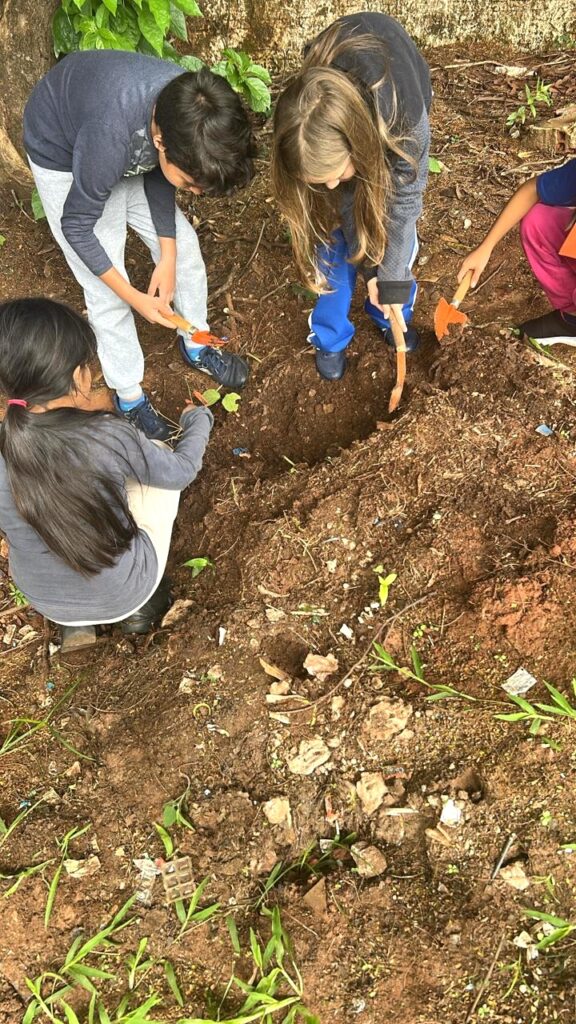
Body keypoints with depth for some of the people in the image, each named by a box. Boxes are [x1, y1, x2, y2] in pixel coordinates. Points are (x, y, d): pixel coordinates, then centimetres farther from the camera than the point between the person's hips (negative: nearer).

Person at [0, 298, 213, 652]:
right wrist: (198, 421, 11)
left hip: (47, 601, 3)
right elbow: (181, 471, -9)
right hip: (126, 591, -3)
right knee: (161, 466, 15)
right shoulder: (108, 437, -29)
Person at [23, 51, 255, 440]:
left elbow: (157, 176, -8)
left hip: (132, 151, 6)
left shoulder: (188, 109, -28)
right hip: (63, 155, -5)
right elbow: (77, 226, -27)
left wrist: (168, 257, -12)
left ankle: (198, 345, 30)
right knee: (107, 291, -6)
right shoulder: (110, 137, -44)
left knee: (184, 245, 6)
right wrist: (135, 297, -20)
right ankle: (129, 397, 14)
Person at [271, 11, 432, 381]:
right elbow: (344, 204, -24)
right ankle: (331, 336, 11)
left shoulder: (401, 115, -46)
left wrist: (392, 284, -27)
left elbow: (402, 201, -32)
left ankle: (391, 313, 22)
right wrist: (368, 267, -21)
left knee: (397, 219, -3)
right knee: (336, 222, -5)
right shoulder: (307, 123, -38)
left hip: (397, 97, -1)